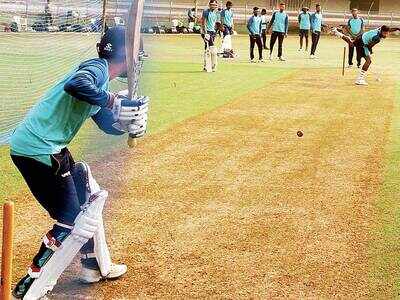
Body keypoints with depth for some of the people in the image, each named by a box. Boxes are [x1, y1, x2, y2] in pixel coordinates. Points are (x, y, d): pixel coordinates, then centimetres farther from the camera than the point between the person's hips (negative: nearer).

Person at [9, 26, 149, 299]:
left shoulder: (101, 77, 18)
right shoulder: (98, 67, -12)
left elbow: (107, 123, 20)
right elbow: (74, 85, -34)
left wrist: (129, 124, 0)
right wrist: (113, 100, -28)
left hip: (49, 148, 11)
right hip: (37, 149, -11)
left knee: (87, 197, 23)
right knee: (71, 220, -4)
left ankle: (95, 267, 36)